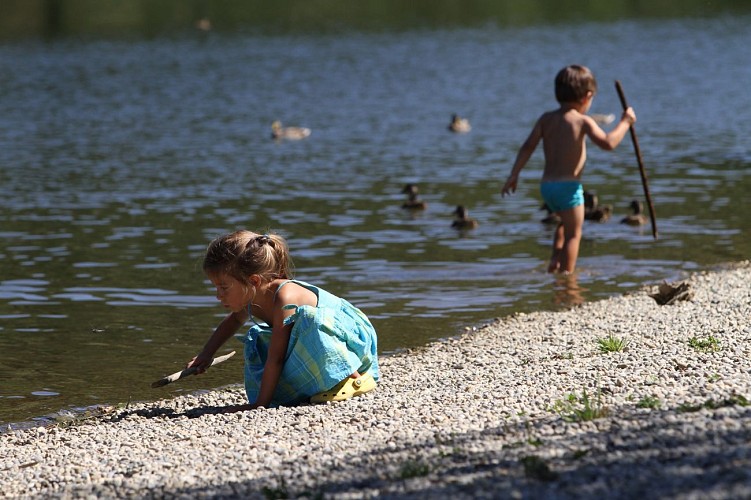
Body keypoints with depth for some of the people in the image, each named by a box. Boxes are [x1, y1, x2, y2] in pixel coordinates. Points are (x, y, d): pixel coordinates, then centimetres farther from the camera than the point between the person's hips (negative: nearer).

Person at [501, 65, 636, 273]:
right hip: (569, 186, -7)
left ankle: (555, 261, 20)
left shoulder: (546, 119, 7)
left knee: (566, 222, 30)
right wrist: (625, 122, -8)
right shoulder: (583, 121, -9)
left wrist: (514, 174, 4)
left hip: (547, 185, 7)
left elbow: (527, 147, 2)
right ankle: (566, 272, 0)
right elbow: (608, 143, -21)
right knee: (574, 233, 4)